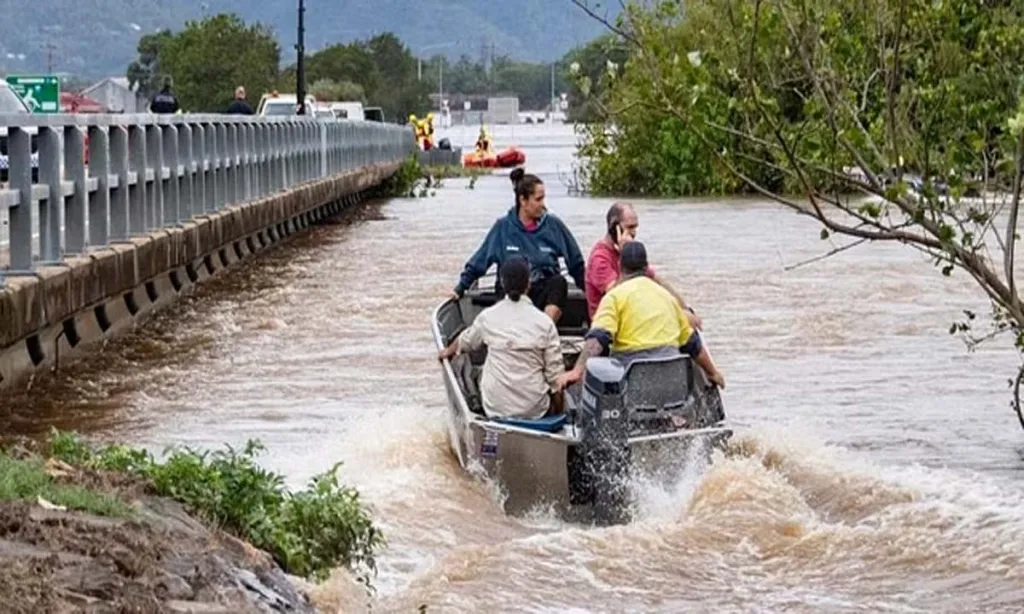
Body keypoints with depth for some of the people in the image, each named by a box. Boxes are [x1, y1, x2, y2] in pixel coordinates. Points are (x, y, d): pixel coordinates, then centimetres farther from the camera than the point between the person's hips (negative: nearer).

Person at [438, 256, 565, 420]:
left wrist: (448, 352, 45)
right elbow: (555, 371, -4)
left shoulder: (488, 317, 0)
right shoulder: (544, 322, -6)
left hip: (495, 410, 0)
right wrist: (557, 410, 11)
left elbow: (465, 342, 22)